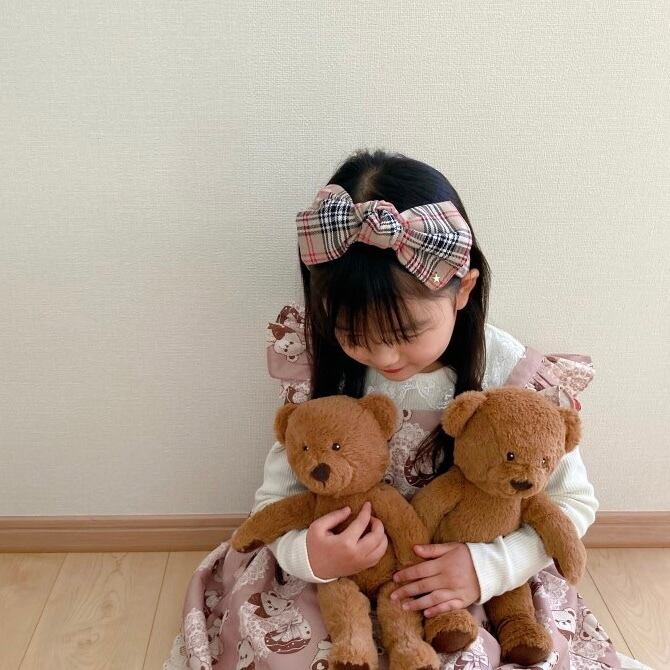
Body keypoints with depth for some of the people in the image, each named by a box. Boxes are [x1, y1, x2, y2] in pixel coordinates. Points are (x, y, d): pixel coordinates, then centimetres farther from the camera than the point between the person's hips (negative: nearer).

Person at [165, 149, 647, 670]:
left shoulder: (512, 376, -18)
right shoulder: (319, 366, -14)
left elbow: (574, 501, -6)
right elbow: (275, 494, -7)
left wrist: (489, 567, -23)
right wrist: (304, 553, -30)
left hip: (461, 573, 0)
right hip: (340, 563, 1)